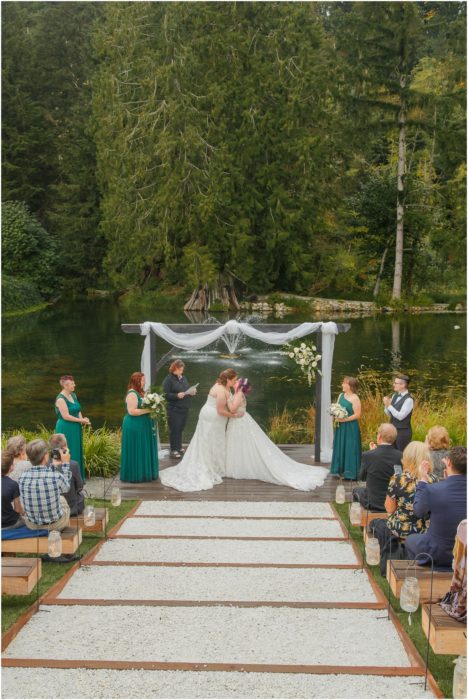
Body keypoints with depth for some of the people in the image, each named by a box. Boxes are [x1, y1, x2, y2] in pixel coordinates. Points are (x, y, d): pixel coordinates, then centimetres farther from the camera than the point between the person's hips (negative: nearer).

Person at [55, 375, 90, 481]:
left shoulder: (73, 395, 10)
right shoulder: (61, 399, -16)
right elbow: (66, 416, -21)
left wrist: (82, 419, -5)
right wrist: (81, 420, -15)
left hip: (75, 429, 8)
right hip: (66, 429, -8)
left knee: (77, 453, 12)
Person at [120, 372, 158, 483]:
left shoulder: (140, 392, 12)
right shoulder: (132, 394, -18)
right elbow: (131, 411, -24)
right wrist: (148, 410, -21)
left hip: (142, 426, 10)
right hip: (134, 427, -10)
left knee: (143, 451, 13)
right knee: (136, 451, -2)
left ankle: (143, 473, 21)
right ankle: (135, 475, 6)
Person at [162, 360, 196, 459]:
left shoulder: (183, 378, 12)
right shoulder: (168, 379, -9)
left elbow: (188, 389, 23)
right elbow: (165, 394, -14)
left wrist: (192, 392, 2)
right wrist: (177, 395, -24)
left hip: (184, 408, 7)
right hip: (174, 409, -7)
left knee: (180, 429, 14)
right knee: (174, 430, -2)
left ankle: (179, 447, 27)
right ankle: (174, 450, 6)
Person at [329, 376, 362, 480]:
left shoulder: (355, 398, -12)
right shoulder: (341, 395, 11)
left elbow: (357, 415, -16)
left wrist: (344, 419, -18)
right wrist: (335, 417, -3)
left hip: (350, 428, -7)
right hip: (340, 427, 7)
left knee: (350, 449, -2)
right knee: (340, 448, 12)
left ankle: (350, 473, 6)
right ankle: (341, 471, 21)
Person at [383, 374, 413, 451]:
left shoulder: (409, 399, -18)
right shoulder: (395, 396, 7)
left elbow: (400, 416, -23)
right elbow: (389, 414, 12)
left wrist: (389, 405, -23)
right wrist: (386, 405, -7)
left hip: (403, 432, -8)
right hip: (393, 430, 8)